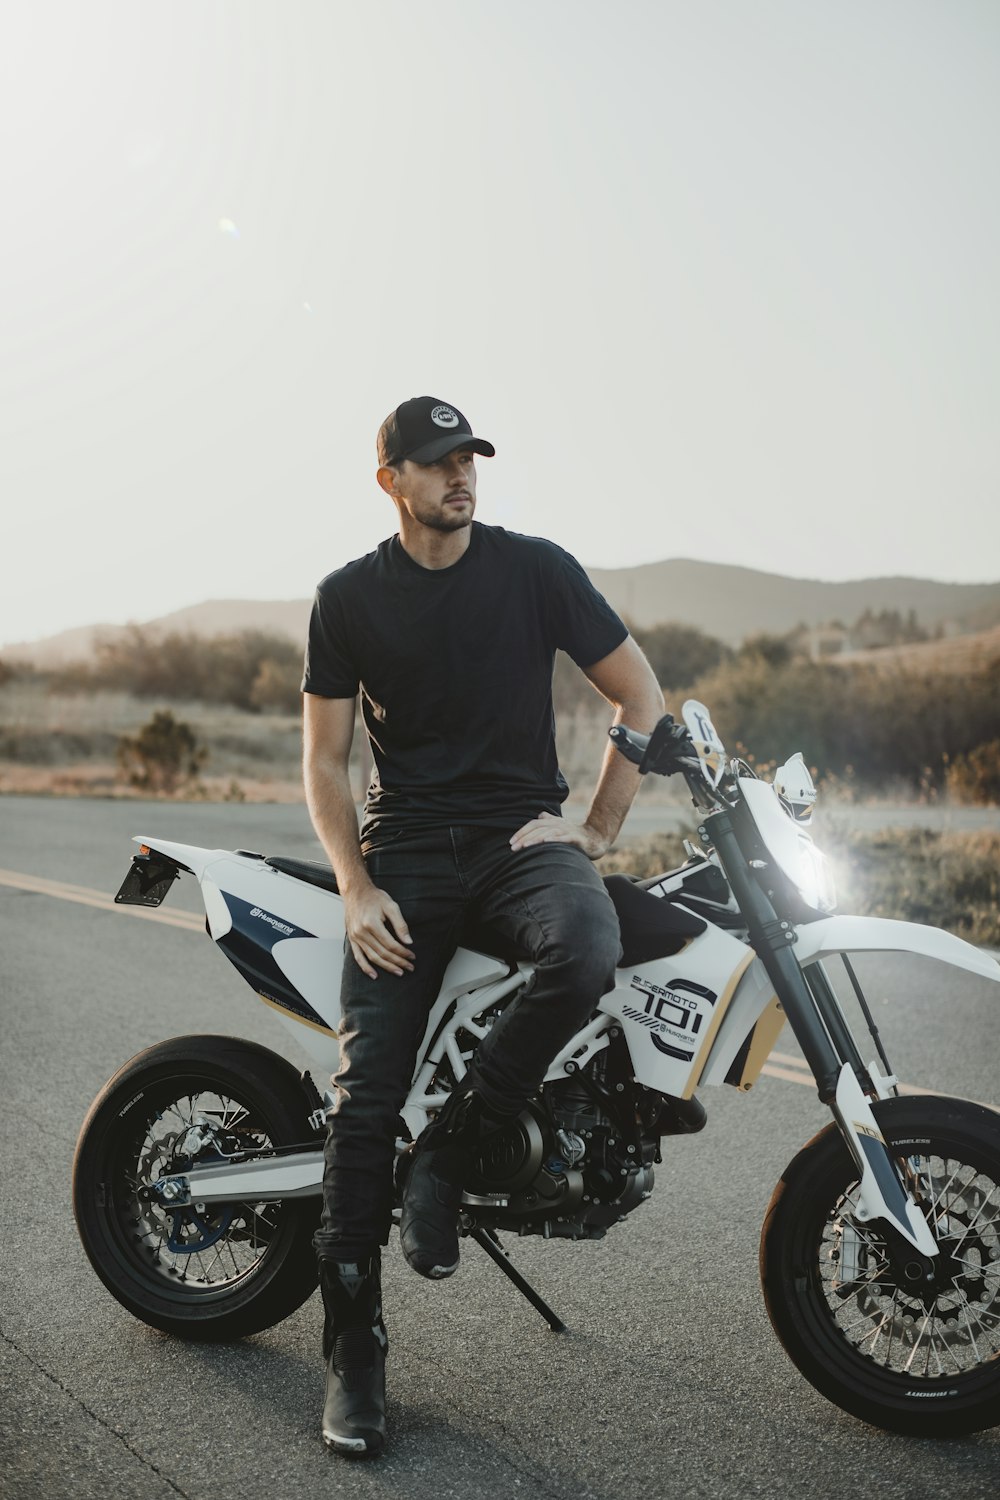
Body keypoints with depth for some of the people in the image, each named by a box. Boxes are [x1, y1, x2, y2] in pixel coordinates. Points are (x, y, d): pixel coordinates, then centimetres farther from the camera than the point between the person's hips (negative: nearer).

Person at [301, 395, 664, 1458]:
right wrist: (356, 887, -7)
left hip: (522, 831, 0)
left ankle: (449, 1147, -12)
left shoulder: (537, 568, 2)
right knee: (365, 1090, -11)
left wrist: (596, 830, -2)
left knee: (587, 951, -35)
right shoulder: (348, 597, 6)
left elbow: (641, 697, 6)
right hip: (404, 847, 1)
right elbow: (324, 759, 7)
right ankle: (352, 1352, 2)